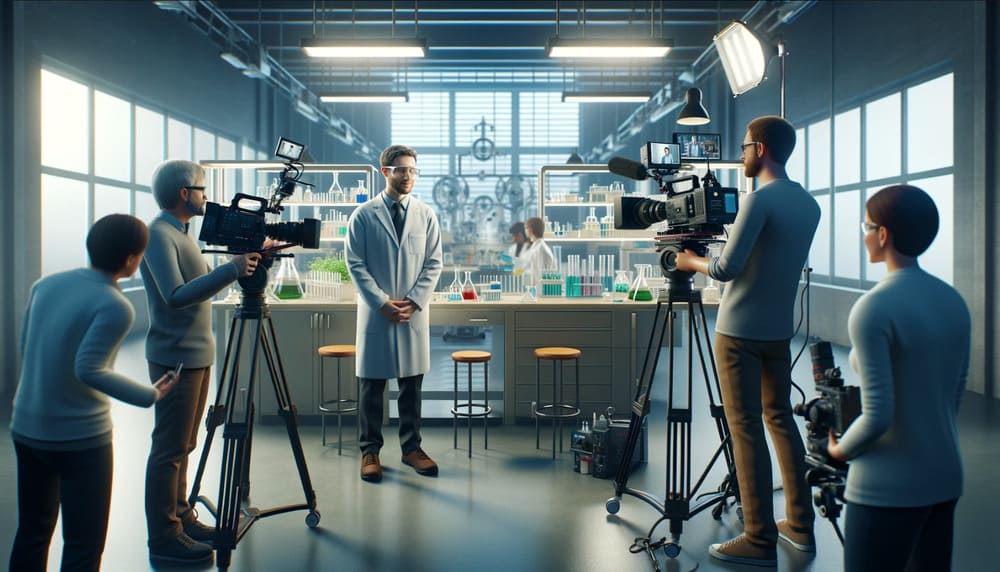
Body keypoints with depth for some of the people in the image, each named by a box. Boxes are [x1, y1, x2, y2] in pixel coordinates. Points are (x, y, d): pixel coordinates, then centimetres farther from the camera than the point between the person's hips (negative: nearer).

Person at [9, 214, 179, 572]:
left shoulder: (46, 284, 5)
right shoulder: (116, 307, -16)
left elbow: (25, 349, 13)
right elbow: (88, 369, -23)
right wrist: (150, 396, -14)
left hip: (25, 428, 7)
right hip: (80, 437, -7)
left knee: (32, 531, 20)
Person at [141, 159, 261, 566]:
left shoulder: (179, 233, 14)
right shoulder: (158, 235, -15)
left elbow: (201, 285, 19)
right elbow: (176, 295, -27)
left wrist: (239, 265, 11)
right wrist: (230, 270, -32)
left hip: (196, 354, 10)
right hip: (176, 357, -10)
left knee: (183, 445, 16)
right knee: (169, 449, -3)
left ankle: (181, 518, 26)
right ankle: (164, 540, 5)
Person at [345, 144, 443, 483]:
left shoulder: (426, 214, 6)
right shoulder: (363, 215, 0)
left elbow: (434, 263, 5)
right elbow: (355, 264, -3)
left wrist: (413, 301, -7)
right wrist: (382, 302, -11)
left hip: (414, 312, 2)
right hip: (376, 311, -2)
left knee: (412, 384, 8)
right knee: (372, 385, 5)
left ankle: (411, 447, 21)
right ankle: (370, 450, 17)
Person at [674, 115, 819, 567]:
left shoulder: (759, 200, -15)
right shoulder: (808, 204, 10)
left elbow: (726, 269, -17)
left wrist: (692, 262, 2)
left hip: (740, 331, -8)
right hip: (779, 329, 8)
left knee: (746, 427, -3)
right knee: (780, 418, 17)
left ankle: (761, 541, 2)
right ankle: (800, 525, 24)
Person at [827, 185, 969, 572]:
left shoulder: (873, 308, -20)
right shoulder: (954, 300, 3)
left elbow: (878, 415, -20)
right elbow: (956, 392, 11)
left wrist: (839, 450, -3)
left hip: (888, 488, -7)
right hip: (946, 477, 8)